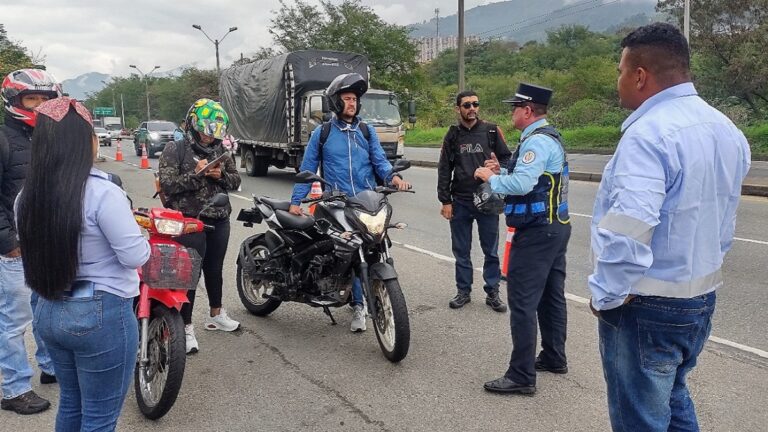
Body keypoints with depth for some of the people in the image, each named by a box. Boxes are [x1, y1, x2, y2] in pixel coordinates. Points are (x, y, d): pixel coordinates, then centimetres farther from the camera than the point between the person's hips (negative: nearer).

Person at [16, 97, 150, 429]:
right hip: (101, 315, -7)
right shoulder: (102, 192, -20)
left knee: (70, 404, 24)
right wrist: (133, 230, 3)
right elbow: (136, 256, -17)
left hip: (49, 312, 7)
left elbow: (36, 250, 10)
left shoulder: (27, 196, 2)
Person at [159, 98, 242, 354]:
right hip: (190, 222, -5)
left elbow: (235, 181, 10)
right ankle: (186, 327, 9)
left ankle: (216, 315, 37)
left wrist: (221, 175, -10)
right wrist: (195, 174, -22)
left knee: (215, 269, 18)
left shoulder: (220, 150, 10)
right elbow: (167, 185, -13)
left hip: (220, 221, 5)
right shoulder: (175, 150, -5)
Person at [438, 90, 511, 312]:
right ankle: (463, 291, 21)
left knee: (491, 250, 5)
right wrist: (445, 201, 1)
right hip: (460, 202, 2)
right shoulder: (452, 136, 6)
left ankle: (492, 292, 17)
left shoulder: (491, 131, 2)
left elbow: (506, 158, 8)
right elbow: (444, 169, 6)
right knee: (461, 250, 9)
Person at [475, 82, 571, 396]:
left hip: (536, 233, -11)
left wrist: (490, 177, -12)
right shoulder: (550, 137, 16)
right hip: (556, 227, 11)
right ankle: (553, 358, 31)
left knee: (523, 302, -7)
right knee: (552, 296, 18)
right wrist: (501, 171, 9)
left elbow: (522, 183, -28)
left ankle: (522, 376, -2)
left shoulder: (537, 141, -17)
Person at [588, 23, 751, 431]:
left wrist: (607, 293, -19)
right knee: (671, 398, 26)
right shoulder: (726, 129, 7)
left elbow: (628, 228, -32)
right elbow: (722, 220, 16)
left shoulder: (648, 133, -23)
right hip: (702, 294, 9)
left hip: (647, 306, -9)